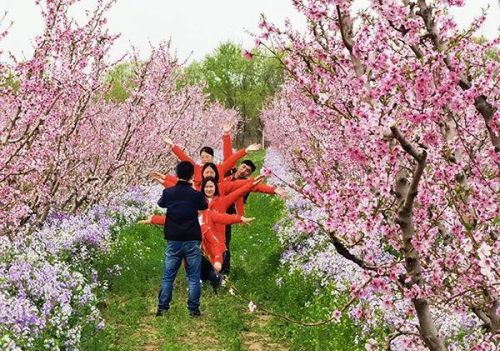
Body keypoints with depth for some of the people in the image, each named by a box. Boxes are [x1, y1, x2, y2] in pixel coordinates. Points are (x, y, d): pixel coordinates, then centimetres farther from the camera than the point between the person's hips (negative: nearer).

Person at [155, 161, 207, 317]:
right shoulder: (195, 194, -10)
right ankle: (193, 310, 5)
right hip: (192, 241, -2)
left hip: (173, 241, 2)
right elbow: (204, 206, 11)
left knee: (168, 277, 8)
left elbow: (161, 204, 19)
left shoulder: (168, 192, -3)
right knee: (193, 278, 5)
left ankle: (162, 309, 8)